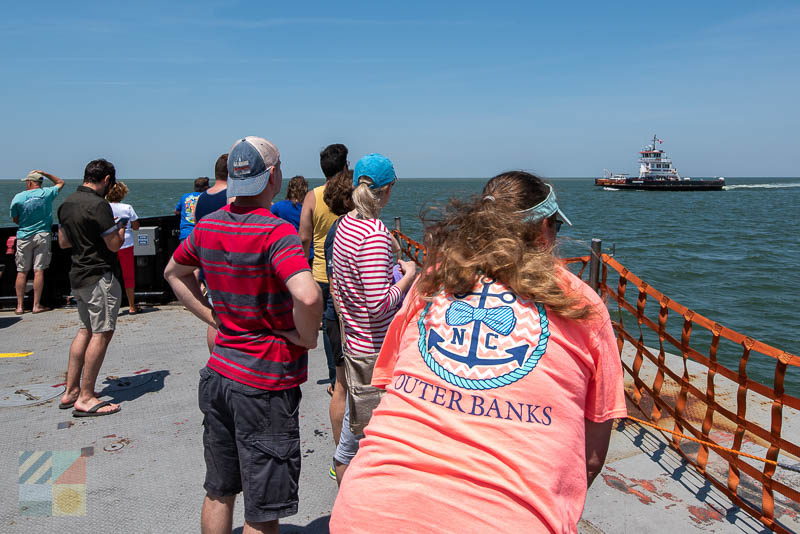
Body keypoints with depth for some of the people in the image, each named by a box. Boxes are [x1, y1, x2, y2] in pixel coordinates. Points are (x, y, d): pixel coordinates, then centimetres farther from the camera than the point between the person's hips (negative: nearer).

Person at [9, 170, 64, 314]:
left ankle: (20, 306, 11)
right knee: (39, 271, 0)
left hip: (24, 236, 0)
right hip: (43, 236, 0)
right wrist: (44, 173, 18)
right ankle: (37, 305, 2)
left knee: (22, 272, 7)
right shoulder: (47, 193, -3)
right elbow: (60, 182, 17)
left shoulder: (18, 198, -4)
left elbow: (15, 220, 4)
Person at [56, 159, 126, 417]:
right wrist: (121, 228, 2)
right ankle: (85, 399, -2)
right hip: (100, 276, -9)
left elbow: (63, 242, 19)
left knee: (86, 330, 17)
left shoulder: (67, 203, 11)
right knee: (102, 333, -4)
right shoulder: (98, 205, -18)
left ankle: (71, 391, 20)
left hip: (78, 276, 10)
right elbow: (115, 244, -17)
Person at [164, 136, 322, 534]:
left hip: (219, 375, 7)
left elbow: (174, 271, 20)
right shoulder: (275, 232, -20)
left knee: (219, 493, 22)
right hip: (265, 385, -7)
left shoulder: (208, 225, 3)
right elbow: (308, 297, -36)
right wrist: (306, 337, -16)